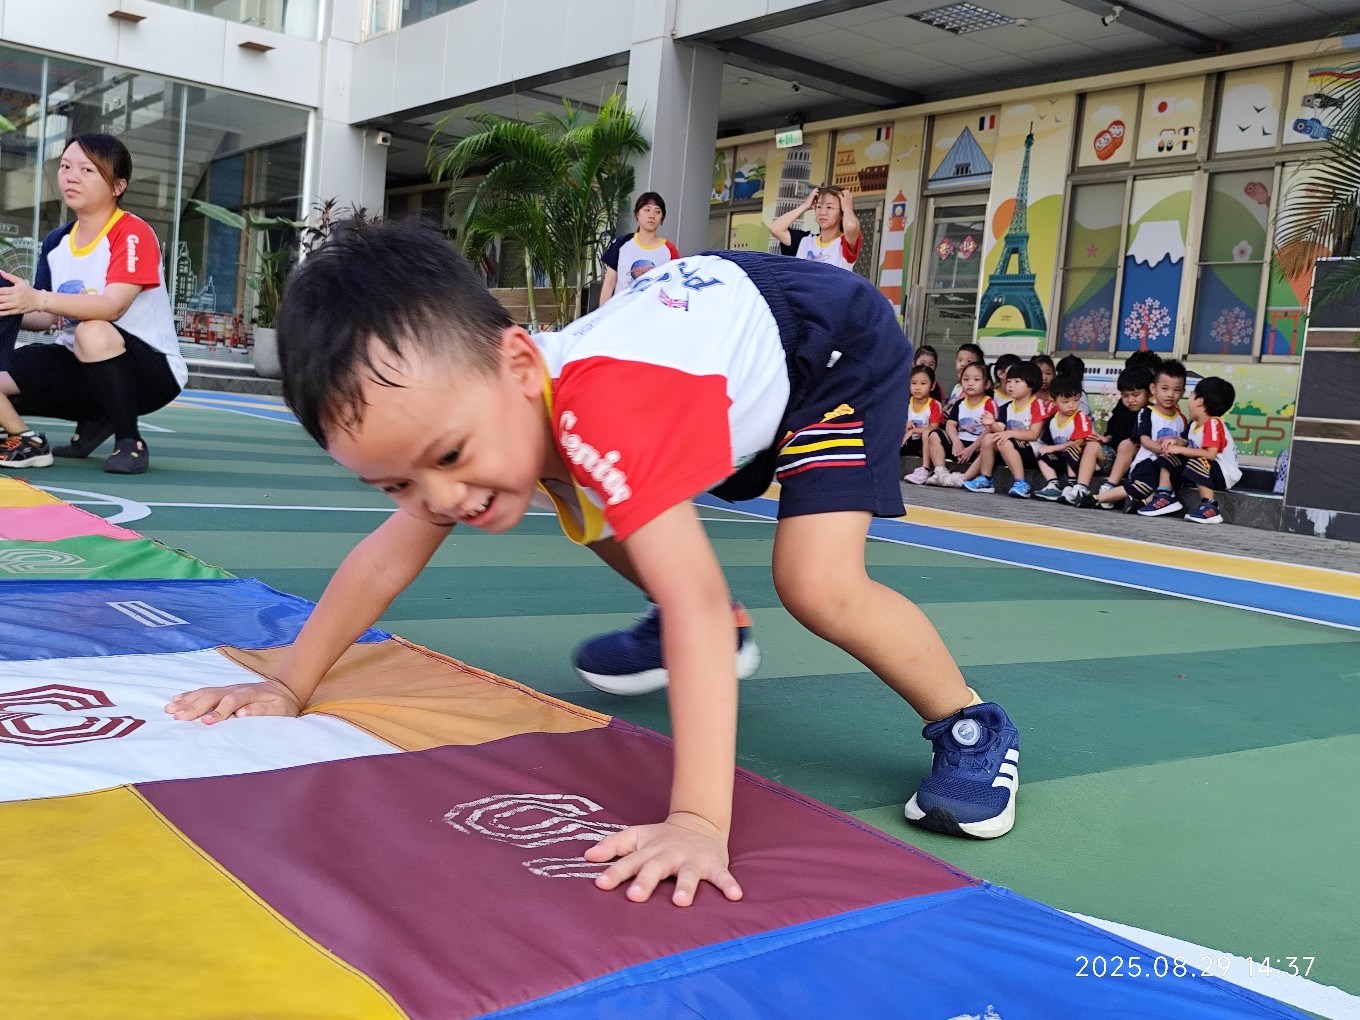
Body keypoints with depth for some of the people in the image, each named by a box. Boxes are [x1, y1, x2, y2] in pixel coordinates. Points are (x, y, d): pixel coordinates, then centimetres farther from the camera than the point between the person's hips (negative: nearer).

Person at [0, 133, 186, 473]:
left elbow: (114, 305, -29)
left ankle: (130, 441, -18)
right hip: (80, 369, 7)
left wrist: (39, 299, -40)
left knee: (94, 333, -37)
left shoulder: (133, 234, -14)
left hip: (151, 372, -6)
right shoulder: (56, 241, 8)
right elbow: (48, 318, 10)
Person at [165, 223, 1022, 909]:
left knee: (819, 586, -23)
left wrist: (698, 821, -57)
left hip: (840, 347, -8)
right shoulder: (457, 397, -17)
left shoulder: (607, 410, -44)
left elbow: (696, 602, -51)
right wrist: (288, 685, -6)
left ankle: (971, 726, 1)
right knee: (601, 522, 15)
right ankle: (693, 635, 39)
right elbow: (391, 553, -5)